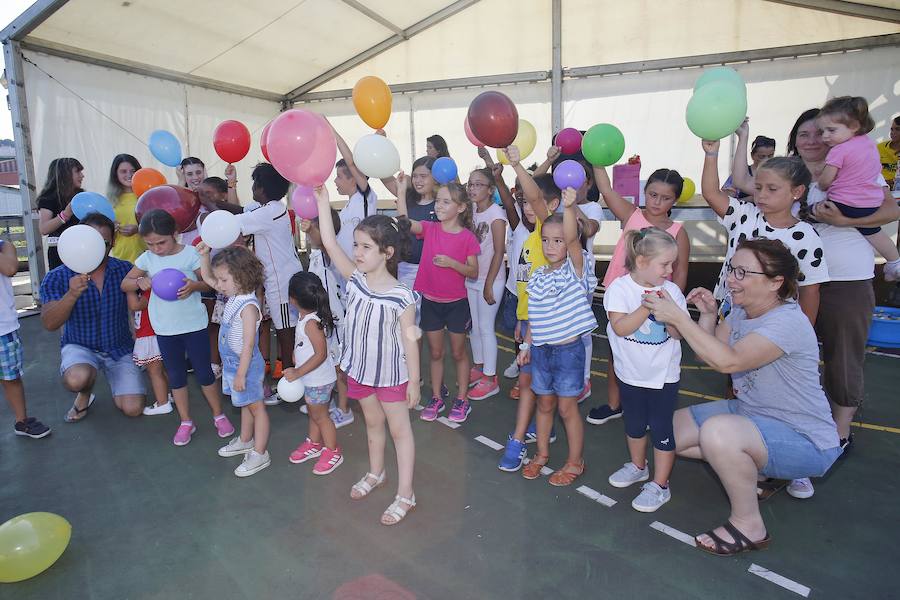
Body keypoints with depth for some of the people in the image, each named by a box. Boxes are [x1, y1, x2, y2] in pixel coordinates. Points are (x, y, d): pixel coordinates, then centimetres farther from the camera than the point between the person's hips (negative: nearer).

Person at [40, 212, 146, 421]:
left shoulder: (125, 270, -9)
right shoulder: (57, 277, -12)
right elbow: (49, 324, -20)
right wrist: (72, 294, -38)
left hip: (120, 349, 1)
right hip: (79, 347, -1)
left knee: (133, 409, -11)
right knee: (77, 379, -36)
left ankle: (113, 380, 24)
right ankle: (85, 394, 4)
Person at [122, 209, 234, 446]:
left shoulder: (191, 253, -11)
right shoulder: (147, 259, -1)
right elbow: (125, 284, 7)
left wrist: (194, 286, -27)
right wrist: (140, 282, -15)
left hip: (194, 325, -3)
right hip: (165, 329, 3)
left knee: (204, 372, 6)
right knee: (176, 376, 13)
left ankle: (219, 415, 23)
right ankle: (186, 422, 26)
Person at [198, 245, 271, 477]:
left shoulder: (248, 306, -26)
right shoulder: (233, 295, 1)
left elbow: (248, 345, -26)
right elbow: (207, 278, 15)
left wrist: (241, 374, -23)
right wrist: (204, 255, 1)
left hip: (245, 365, -9)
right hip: (231, 363, 9)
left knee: (256, 407, 4)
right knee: (245, 404, 24)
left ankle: (259, 453, 14)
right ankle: (245, 441, 41)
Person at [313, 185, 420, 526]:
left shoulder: (401, 297, -22)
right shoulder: (355, 280, -7)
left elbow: (410, 341, -16)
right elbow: (330, 245, -13)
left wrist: (413, 381, -11)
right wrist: (322, 202, -17)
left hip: (391, 374, -5)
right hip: (360, 369, 6)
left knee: (399, 429, 9)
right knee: (373, 423, 25)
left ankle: (405, 495, 21)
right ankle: (375, 473, 48)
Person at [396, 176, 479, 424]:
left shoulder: (467, 237, -9)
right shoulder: (430, 229, -3)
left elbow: (474, 272, -8)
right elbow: (404, 222, -20)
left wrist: (451, 263, -24)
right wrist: (401, 191, -26)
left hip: (456, 303, -2)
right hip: (431, 301, 3)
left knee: (458, 352, 12)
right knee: (435, 352, 15)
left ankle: (462, 400, 26)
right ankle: (436, 398, 29)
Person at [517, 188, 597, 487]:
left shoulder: (575, 269, -10)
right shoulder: (537, 277, 4)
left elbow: (572, 238, -30)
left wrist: (569, 207, -44)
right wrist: (526, 344, 11)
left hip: (569, 350, -5)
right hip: (541, 350, 5)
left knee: (567, 407, 6)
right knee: (544, 404, 19)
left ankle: (575, 461, 25)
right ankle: (542, 453, 37)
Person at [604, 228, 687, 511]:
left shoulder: (670, 291, -7)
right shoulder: (619, 288, -13)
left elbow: (678, 333, -7)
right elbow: (620, 328, -22)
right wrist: (647, 306, -28)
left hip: (664, 374, -1)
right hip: (631, 373, 1)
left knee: (662, 429, 4)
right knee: (634, 424, 20)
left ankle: (660, 485, 19)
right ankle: (638, 467, 44)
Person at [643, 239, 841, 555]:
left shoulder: (788, 322, -26)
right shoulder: (740, 310, 1)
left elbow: (728, 361, -38)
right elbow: (707, 355, 4)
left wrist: (678, 317, -37)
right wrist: (707, 315, -9)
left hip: (805, 441, -9)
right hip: (749, 412, 9)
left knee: (718, 431, -36)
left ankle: (749, 525, -12)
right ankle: (750, 471, 16)